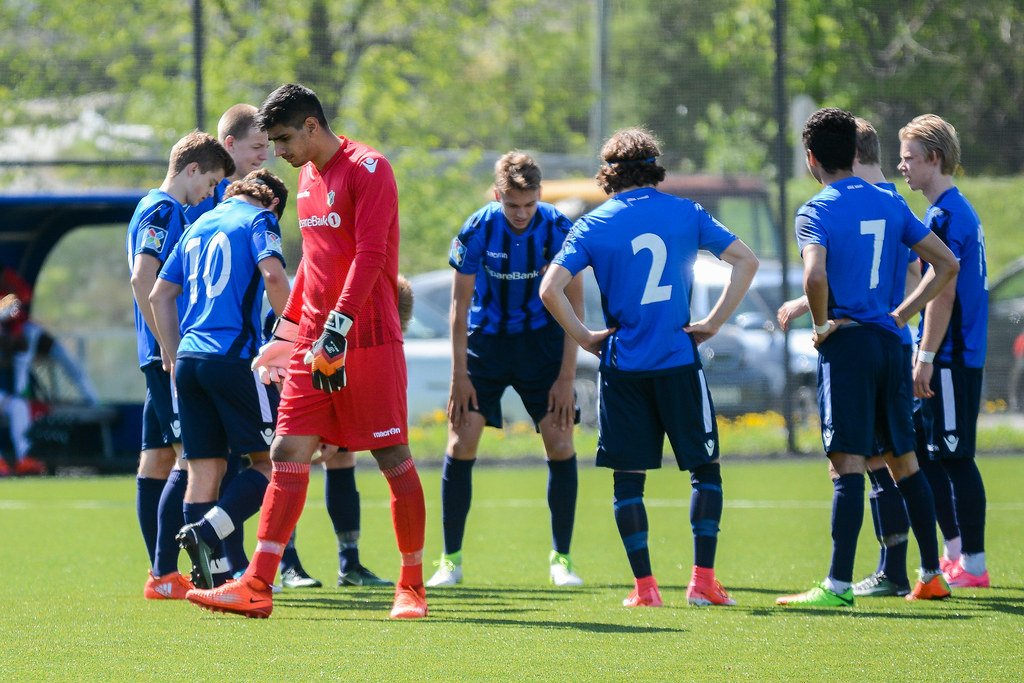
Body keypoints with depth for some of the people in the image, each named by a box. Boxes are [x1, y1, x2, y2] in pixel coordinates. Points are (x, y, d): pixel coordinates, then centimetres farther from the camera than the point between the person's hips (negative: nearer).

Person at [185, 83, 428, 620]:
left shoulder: (366, 169, -10)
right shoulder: (308, 176, 17)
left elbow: (369, 255, -18)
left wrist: (338, 327, -25)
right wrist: (287, 330, 24)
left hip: (367, 337, -8)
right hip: (314, 342, 8)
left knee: (392, 457, -2)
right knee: (287, 454, 0)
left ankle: (412, 585, 7)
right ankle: (258, 585, -5)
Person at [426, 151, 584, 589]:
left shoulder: (558, 229, -15)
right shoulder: (477, 231, -16)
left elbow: (573, 304, -8)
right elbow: (460, 303, -7)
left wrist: (566, 375, -11)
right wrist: (459, 374, -9)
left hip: (542, 340, 0)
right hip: (485, 340, 0)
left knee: (560, 444, -9)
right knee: (461, 443, -8)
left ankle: (560, 559, 3)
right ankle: (450, 560, 2)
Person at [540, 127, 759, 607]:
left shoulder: (594, 225, 0)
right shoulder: (686, 214, 3)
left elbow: (551, 288, -10)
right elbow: (746, 261, 1)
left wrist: (584, 337, 1)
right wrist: (713, 323, 3)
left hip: (623, 368, 0)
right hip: (679, 363, 0)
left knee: (628, 477, 7)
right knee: (705, 468, 10)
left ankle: (644, 586, 3)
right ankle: (703, 580, 2)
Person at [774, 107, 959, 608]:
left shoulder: (816, 213, -9)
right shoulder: (890, 205, 10)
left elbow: (815, 275, -27)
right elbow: (946, 263, 12)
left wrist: (822, 324, -10)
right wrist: (902, 313, 12)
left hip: (846, 343, -6)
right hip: (888, 342, 6)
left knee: (847, 464, -9)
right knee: (903, 459, 14)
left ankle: (839, 584, -11)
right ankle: (932, 576, 18)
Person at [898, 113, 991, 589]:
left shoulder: (946, 216, -14)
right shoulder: (958, 211, 17)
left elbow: (944, 292, -19)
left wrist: (925, 358, -19)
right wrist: (926, 355, 23)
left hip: (951, 357, -10)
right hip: (956, 357, 10)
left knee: (955, 458, -6)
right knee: (931, 455, 14)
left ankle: (973, 566, -4)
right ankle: (956, 556, 18)